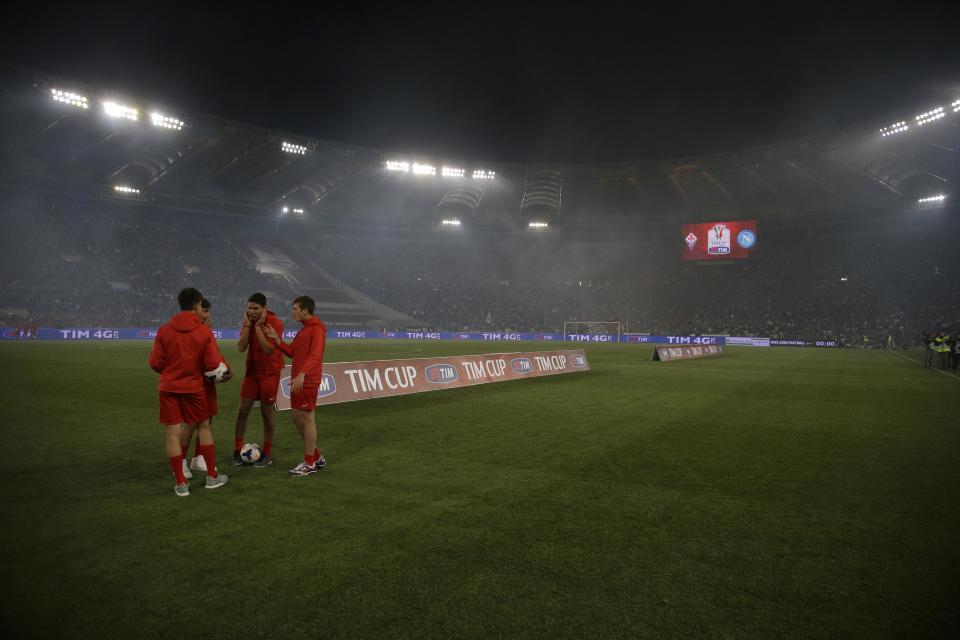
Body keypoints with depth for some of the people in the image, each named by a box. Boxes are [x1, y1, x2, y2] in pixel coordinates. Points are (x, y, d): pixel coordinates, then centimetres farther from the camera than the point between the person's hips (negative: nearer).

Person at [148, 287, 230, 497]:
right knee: (204, 427, 15)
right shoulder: (204, 331, -8)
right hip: (193, 387, -1)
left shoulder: (164, 330, -3)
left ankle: (181, 484, 9)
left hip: (168, 387, 1)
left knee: (172, 433, 5)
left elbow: (155, 363, -3)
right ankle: (212, 476, 22)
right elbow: (212, 364, -10)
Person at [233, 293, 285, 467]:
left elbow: (268, 349, -25)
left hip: (270, 372, -5)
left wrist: (259, 326, -24)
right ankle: (237, 450, 16)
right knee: (243, 409, 3)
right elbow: (241, 348, -8)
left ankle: (267, 454, 13)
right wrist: (247, 324, -15)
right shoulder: (248, 321, 1)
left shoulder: (276, 323, -16)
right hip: (252, 370, 5)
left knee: (266, 412, 2)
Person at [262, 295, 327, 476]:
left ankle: (309, 464, 7)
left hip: (308, 381, -10)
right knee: (297, 418, 12)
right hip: (298, 380, 10)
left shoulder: (317, 329, -12)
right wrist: (276, 338, 7)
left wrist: (302, 374, -35)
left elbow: (315, 355, -24)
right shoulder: (303, 330, 18)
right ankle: (317, 457, 23)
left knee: (307, 419, -3)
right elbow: (291, 351, 18)